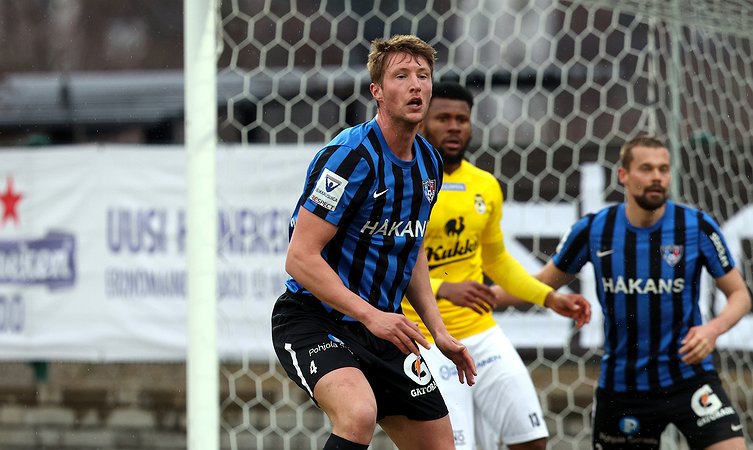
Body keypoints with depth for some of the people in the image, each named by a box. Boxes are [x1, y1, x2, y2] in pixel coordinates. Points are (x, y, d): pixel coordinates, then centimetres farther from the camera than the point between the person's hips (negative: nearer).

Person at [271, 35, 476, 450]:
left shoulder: (428, 162, 7)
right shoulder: (351, 156, -19)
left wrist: (438, 331, 14)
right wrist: (371, 314, -28)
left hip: (379, 327, 9)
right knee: (359, 415, -37)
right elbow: (300, 258, -22)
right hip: (312, 319, -8)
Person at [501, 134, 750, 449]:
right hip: (620, 385, 2)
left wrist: (715, 328, -19)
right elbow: (543, 283, 10)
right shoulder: (592, 230, -4)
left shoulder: (698, 227, -7)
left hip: (688, 375, -2)